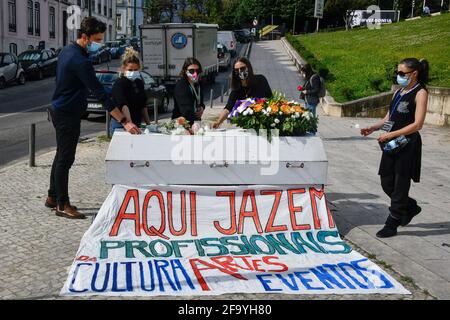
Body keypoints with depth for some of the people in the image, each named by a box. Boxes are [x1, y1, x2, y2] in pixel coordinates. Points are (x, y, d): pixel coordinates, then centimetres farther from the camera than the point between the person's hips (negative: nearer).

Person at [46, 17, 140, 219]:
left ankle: (53, 197, 28)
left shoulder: (67, 51, 7)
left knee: (61, 156, 17)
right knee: (65, 159, -3)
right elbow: (100, 94, -28)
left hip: (59, 110, 10)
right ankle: (62, 205, 6)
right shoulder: (80, 61, -24)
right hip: (67, 115, -10)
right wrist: (124, 121, -28)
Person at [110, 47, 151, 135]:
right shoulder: (119, 84, -13)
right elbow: (123, 105, -29)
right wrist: (129, 123, -42)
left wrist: (148, 123, 17)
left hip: (137, 124, 7)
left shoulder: (139, 83, 11)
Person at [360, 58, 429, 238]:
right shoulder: (399, 92, 14)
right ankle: (411, 207, 34)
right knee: (387, 183, 10)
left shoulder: (420, 93, -8)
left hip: (408, 144, -8)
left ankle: (392, 224, 11)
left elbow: (417, 124, -16)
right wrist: (373, 128, 1)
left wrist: (391, 134, -19)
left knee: (400, 185, 1)